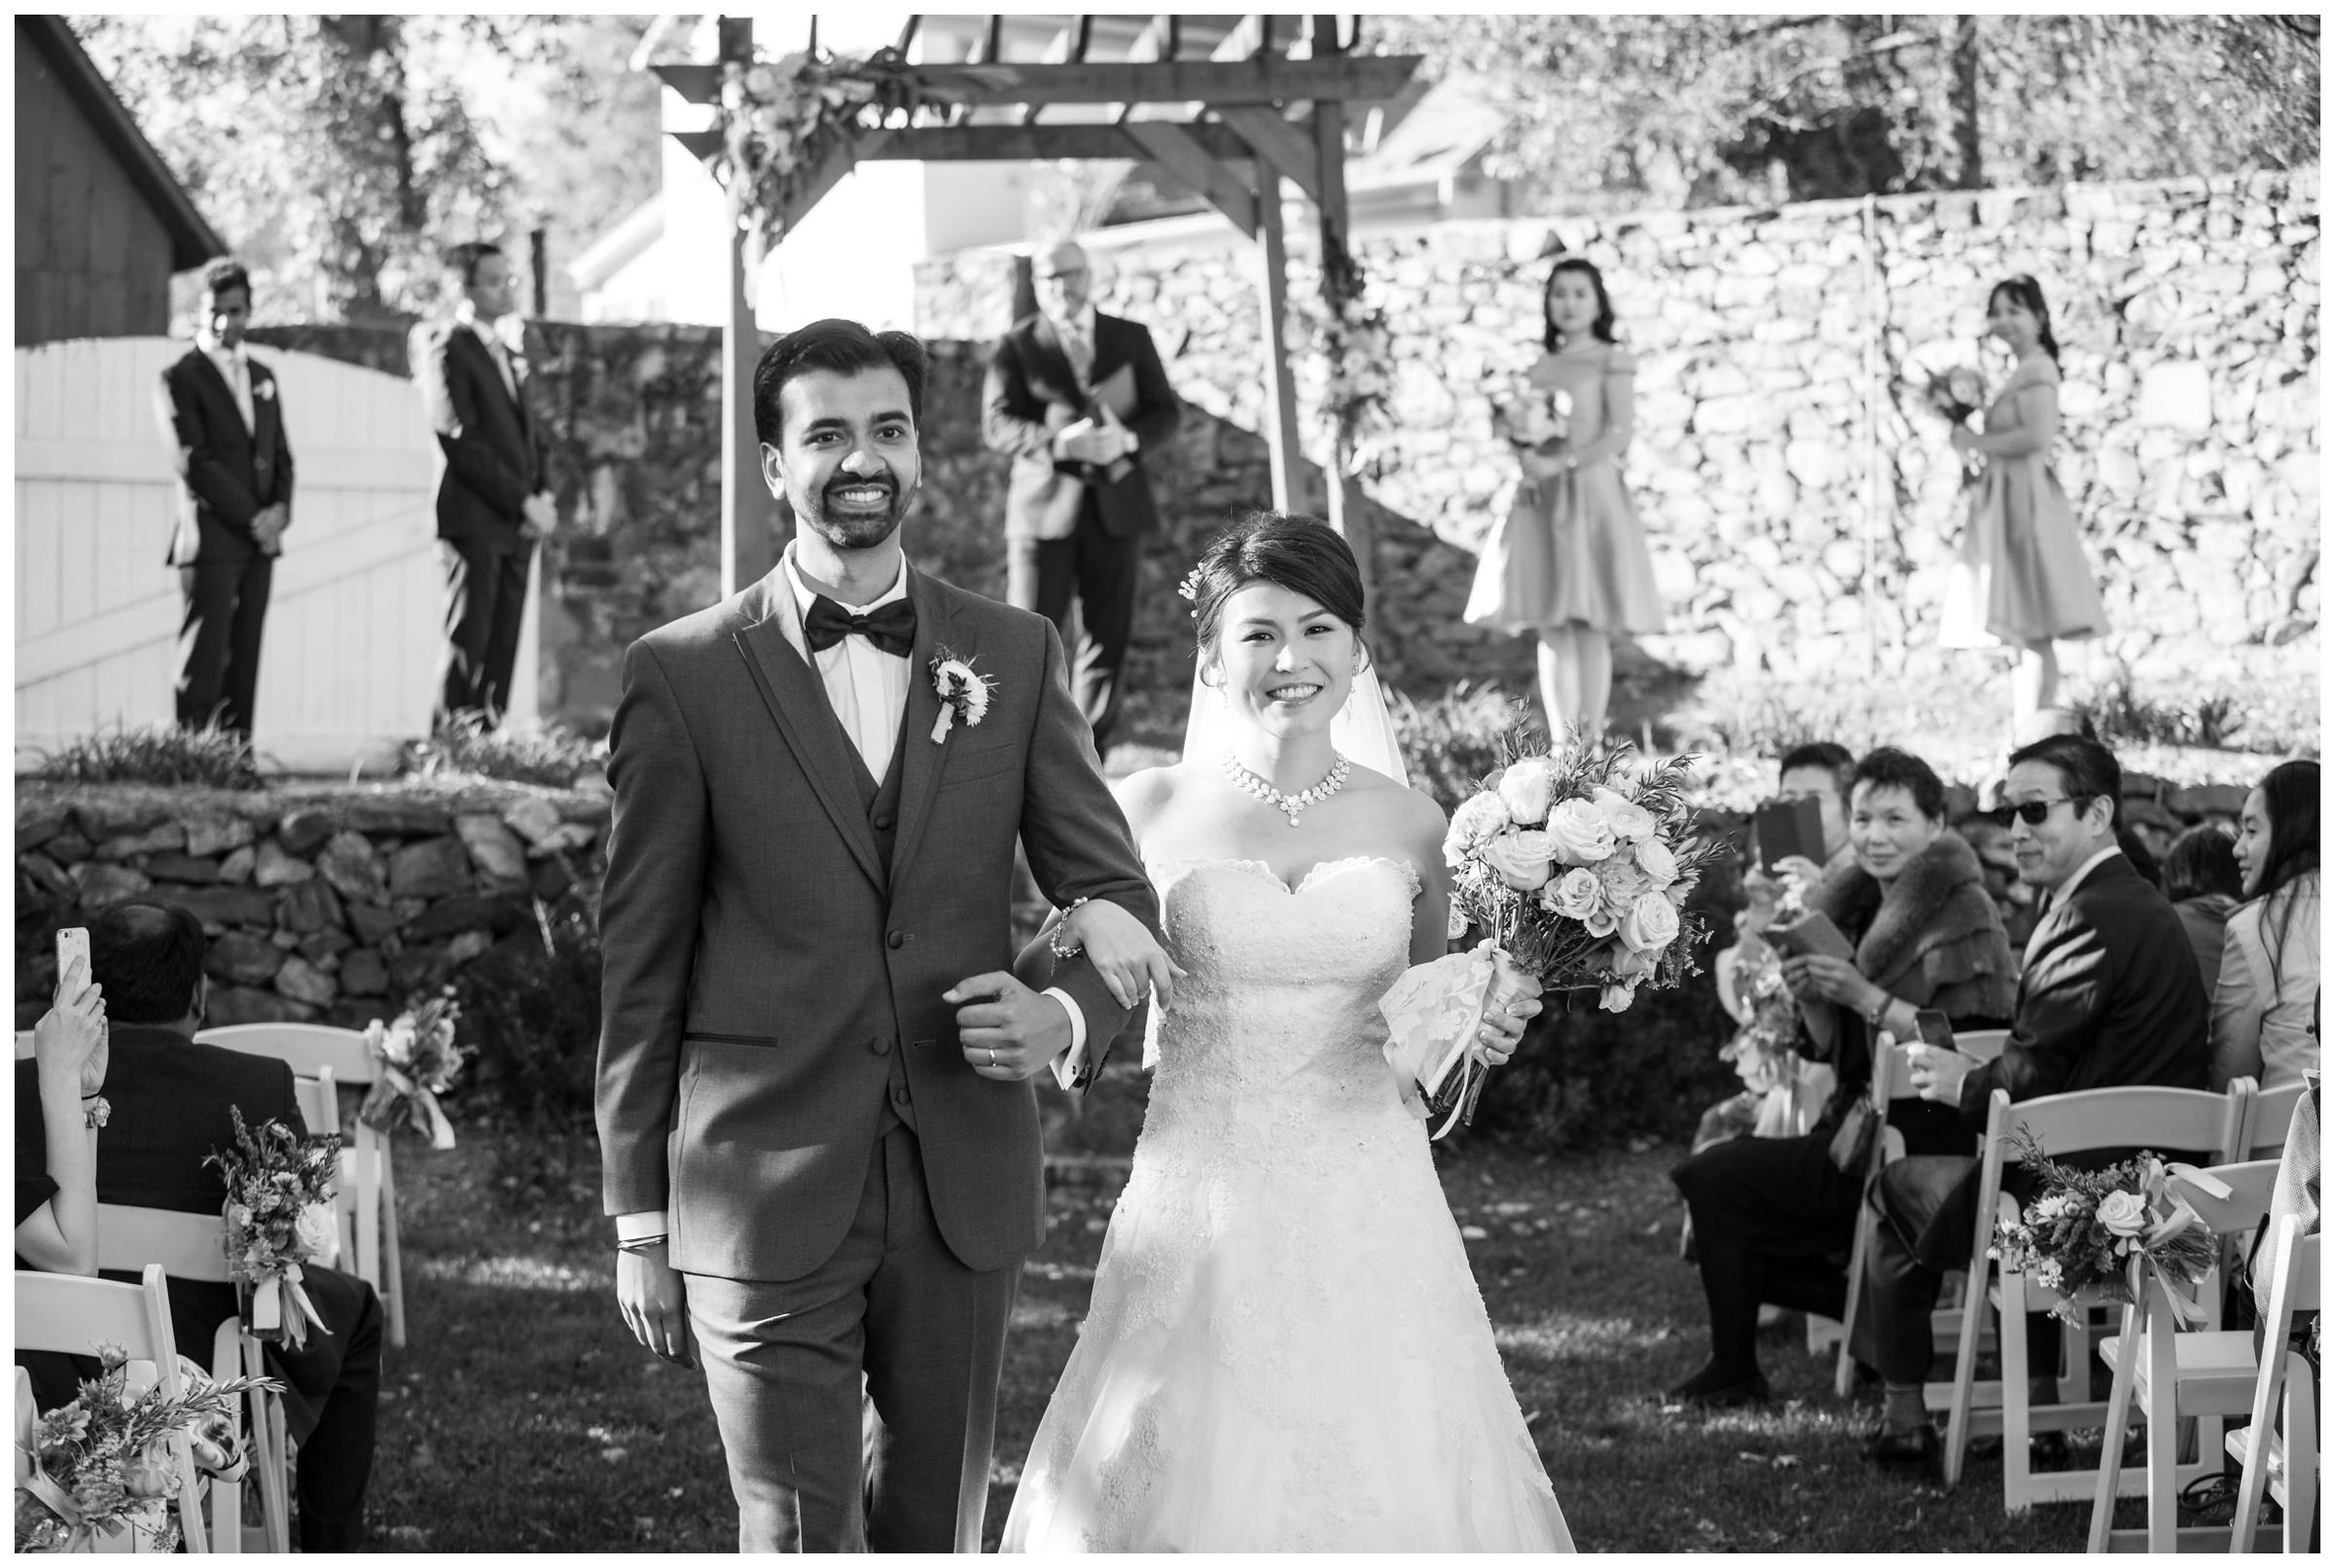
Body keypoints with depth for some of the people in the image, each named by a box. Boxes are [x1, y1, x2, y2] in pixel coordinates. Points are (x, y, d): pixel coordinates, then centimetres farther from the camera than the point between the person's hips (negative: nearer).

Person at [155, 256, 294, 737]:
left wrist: (280, 511, -2)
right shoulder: (180, 378, -2)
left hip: (259, 540, 6)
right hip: (211, 536, -6)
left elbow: (280, 455, 18)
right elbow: (192, 461, -10)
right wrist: (252, 518, -13)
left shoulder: (262, 376, 18)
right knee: (203, 661, -10)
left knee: (245, 660, 3)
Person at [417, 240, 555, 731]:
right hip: (474, 519, -8)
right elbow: (461, 443, -14)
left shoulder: (508, 355, 20)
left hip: (518, 523, 8)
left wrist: (542, 495, 5)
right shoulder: (450, 349, -7)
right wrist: (522, 500, -15)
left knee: (503, 644, 4)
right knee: (467, 641, -8)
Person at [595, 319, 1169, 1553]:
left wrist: (1066, 1014, -13)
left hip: (963, 1187, 3)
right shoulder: (683, 675, -1)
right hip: (765, 1200, -3)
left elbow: (1117, 895, 10)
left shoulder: (1015, 657, 7)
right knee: (799, 1542, -7)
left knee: (936, 1536, 12)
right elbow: (639, 964, 2)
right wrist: (638, 1221, 1)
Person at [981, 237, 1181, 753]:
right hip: (1044, 508, -3)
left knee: (1107, 641, 4)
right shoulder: (1017, 346, 2)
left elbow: (1165, 413, 9)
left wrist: (1127, 440, -13)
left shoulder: (1131, 339, 11)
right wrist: (1060, 443, -23)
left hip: (1116, 505, 3)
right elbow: (997, 425, -6)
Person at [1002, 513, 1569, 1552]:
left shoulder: (1409, 824, 6)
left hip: (1369, 1213, 2)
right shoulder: (1148, 812, 0)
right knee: (1190, 1478, -1)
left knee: (1385, 1472, 0)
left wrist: (1485, 1029, -2)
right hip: (1204, 1203, -1)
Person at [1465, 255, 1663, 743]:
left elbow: (1619, 436, -7)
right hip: (1542, 501, 5)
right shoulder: (1542, 368, 17)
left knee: (1590, 627, -6)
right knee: (1551, 629, 2)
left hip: (1591, 495, -5)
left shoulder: (1611, 361, 1)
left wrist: (1562, 463, -17)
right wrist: (1520, 434, -3)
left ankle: (1591, 743, -5)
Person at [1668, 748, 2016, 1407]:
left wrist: (1867, 999, -24)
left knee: (1713, 1180, -13)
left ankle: (1734, 1370, 6)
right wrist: (1807, 995, -2)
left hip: (1924, 1140, -10)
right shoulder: (1864, 906, 13)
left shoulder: (1962, 914, -13)